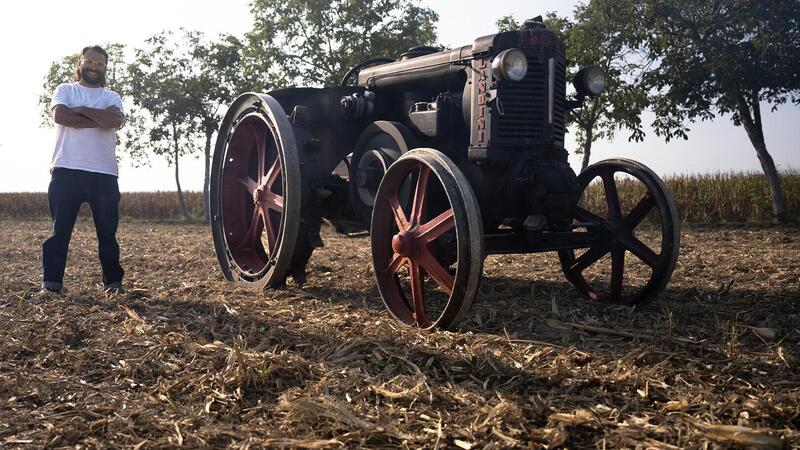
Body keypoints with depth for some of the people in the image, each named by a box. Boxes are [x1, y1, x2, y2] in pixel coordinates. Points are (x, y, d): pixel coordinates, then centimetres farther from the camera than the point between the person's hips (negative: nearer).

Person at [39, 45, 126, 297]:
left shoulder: (112, 97, 15)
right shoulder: (65, 90, 14)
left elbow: (115, 121, -7)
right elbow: (60, 115, -9)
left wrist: (81, 109, -4)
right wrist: (99, 118, -10)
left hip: (104, 173, 1)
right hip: (67, 170, -1)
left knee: (107, 231, 5)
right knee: (60, 229, -1)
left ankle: (113, 281, 12)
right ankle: (51, 282, 2)